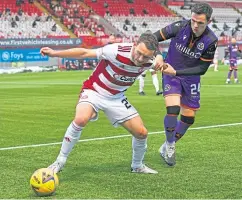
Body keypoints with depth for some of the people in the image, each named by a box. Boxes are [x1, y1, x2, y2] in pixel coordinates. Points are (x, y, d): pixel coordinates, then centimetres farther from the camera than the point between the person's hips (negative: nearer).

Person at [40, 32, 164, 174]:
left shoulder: (148, 62, -15)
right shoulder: (118, 51, -31)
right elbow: (85, 53, -23)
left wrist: (160, 59, -13)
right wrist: (54, 53, -24)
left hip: (117, 97, 5)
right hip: (94, 91, -5)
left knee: (142, 132, -1)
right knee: (81, 119, -33)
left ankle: (137, 166, 29)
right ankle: (60, 161, -16)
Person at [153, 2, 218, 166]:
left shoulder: (211, 41, -20)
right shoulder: (180, 27, -23)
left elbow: (202, 68, -16)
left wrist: (176, 72, -25)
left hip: (191, 78, 3)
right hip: (171, 75, -2)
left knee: (189, 118, 7)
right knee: (173, 110, -22)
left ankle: (167, 147, 31)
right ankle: (170, 145, 5)